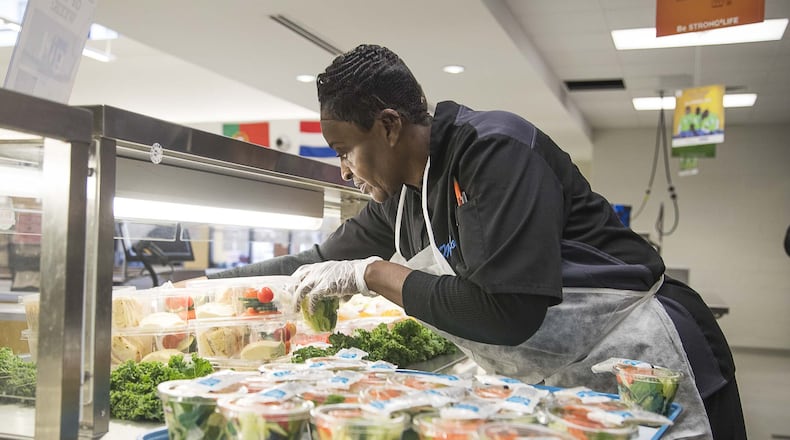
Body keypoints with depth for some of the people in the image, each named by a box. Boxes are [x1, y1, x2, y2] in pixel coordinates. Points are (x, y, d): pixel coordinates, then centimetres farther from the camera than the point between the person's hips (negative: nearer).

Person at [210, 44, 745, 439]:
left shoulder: (494, 148, -23)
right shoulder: (397, 200, 3)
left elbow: (507, 311, -30)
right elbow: (317, 263, 16)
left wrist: (372, 274, -20)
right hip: (562, 387, 8)